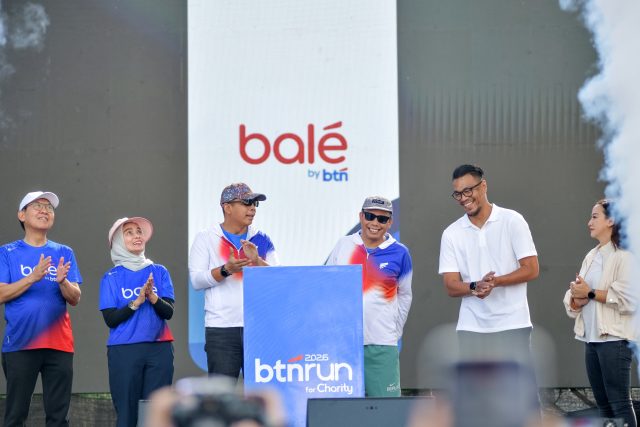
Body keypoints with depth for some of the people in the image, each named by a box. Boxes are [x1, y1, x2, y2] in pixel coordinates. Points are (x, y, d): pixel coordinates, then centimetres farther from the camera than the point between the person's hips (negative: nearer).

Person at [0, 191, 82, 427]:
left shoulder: (64, 253, 13)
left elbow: (75, 299, 6)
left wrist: (62, 281, -15)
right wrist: (32, 278, -17)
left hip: (59, 343, 3)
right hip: (20, 343, -3)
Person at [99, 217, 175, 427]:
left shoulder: (159, 272, 9)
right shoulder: (112, 278, 4)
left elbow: (168, 312, 1)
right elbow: (111, 319, -3)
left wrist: (153, 297, -17)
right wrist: (136, 302, -15)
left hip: (159, 349, 2)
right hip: (124, 351, -2)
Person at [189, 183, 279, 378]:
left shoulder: (261, 240, 13)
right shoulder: (206, 238, 5)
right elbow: (196, 280, -4)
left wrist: (257, 261, -14)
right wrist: (226, 270, -19)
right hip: (221, 328, -3)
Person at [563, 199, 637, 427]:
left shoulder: (623, 255, -7)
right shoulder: (591, 256, 16)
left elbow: (629, 298, -18)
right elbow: (572, 300, 14)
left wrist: (590, 293, -13)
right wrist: (578, 299, -9)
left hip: (614, 339, -8)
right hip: (591, 338, 8)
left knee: (619, 402, -8)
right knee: (602, 402, 10)